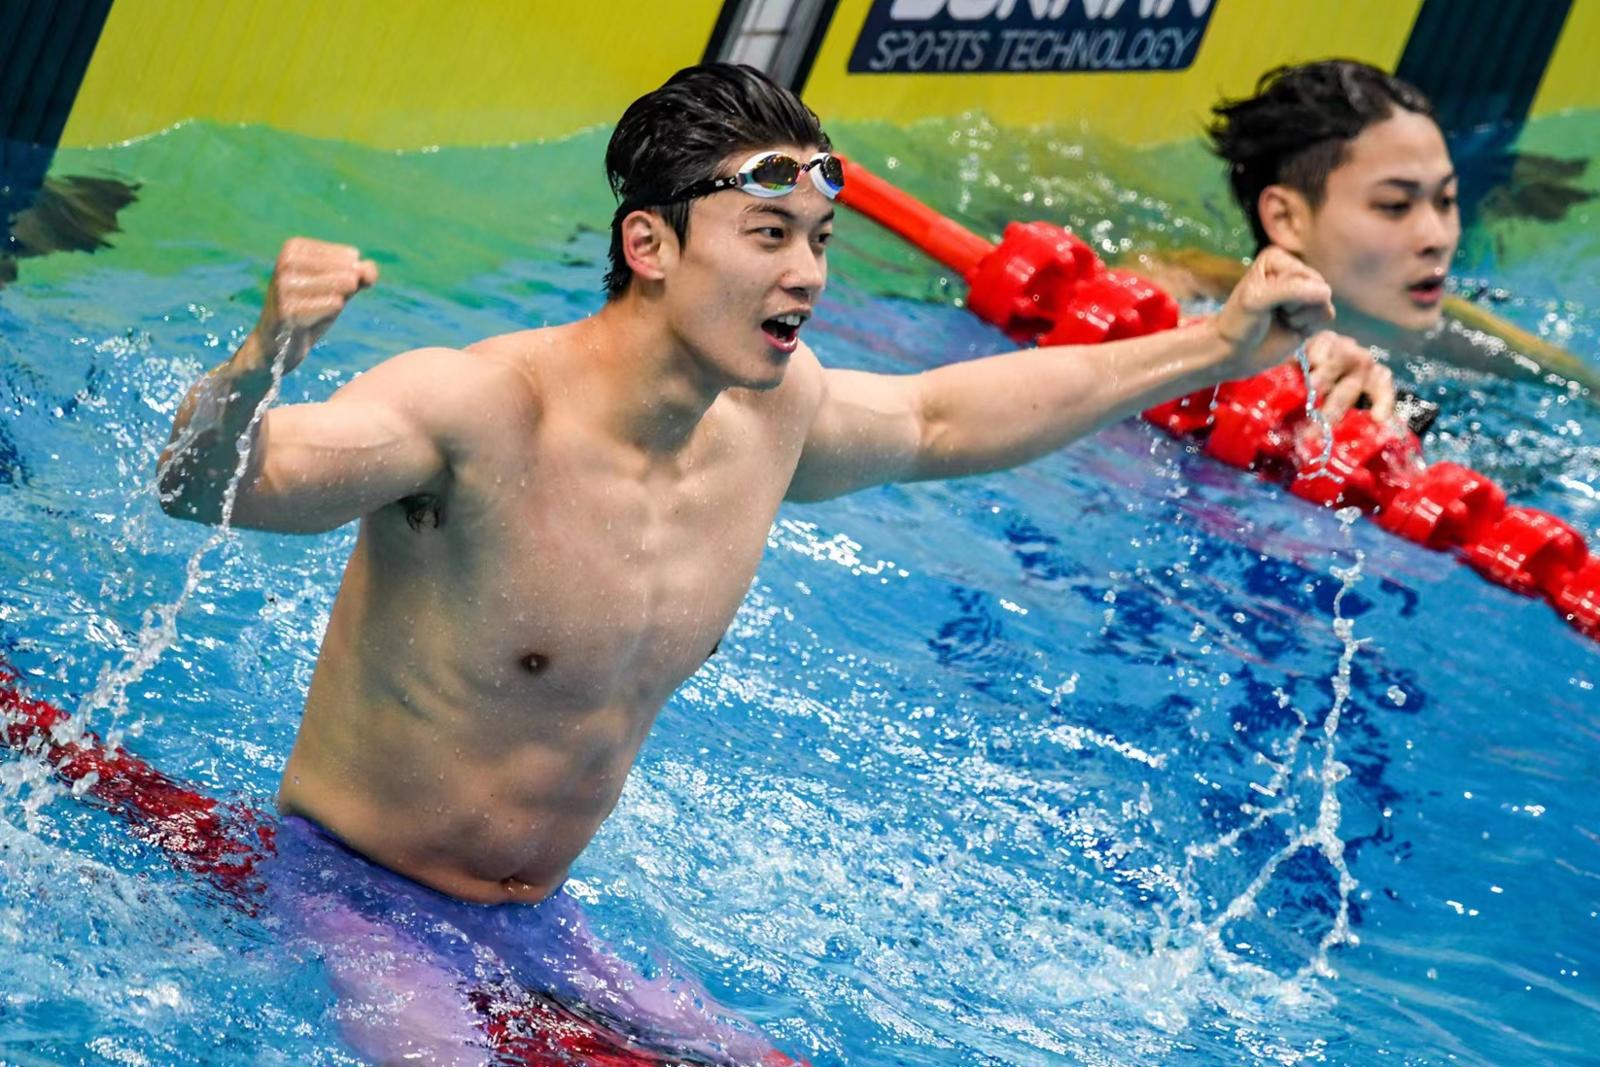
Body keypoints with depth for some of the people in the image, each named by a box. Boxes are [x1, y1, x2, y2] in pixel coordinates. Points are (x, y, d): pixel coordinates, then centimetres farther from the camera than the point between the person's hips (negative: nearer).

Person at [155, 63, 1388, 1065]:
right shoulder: (477, 411, -27)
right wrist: (259, 363, -62)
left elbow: (939, 417, 17)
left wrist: (1222, 347, 15)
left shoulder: (774, 412, -3)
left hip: (532, 925, 7)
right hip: (348, 896, -7)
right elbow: (205, 488, -39)